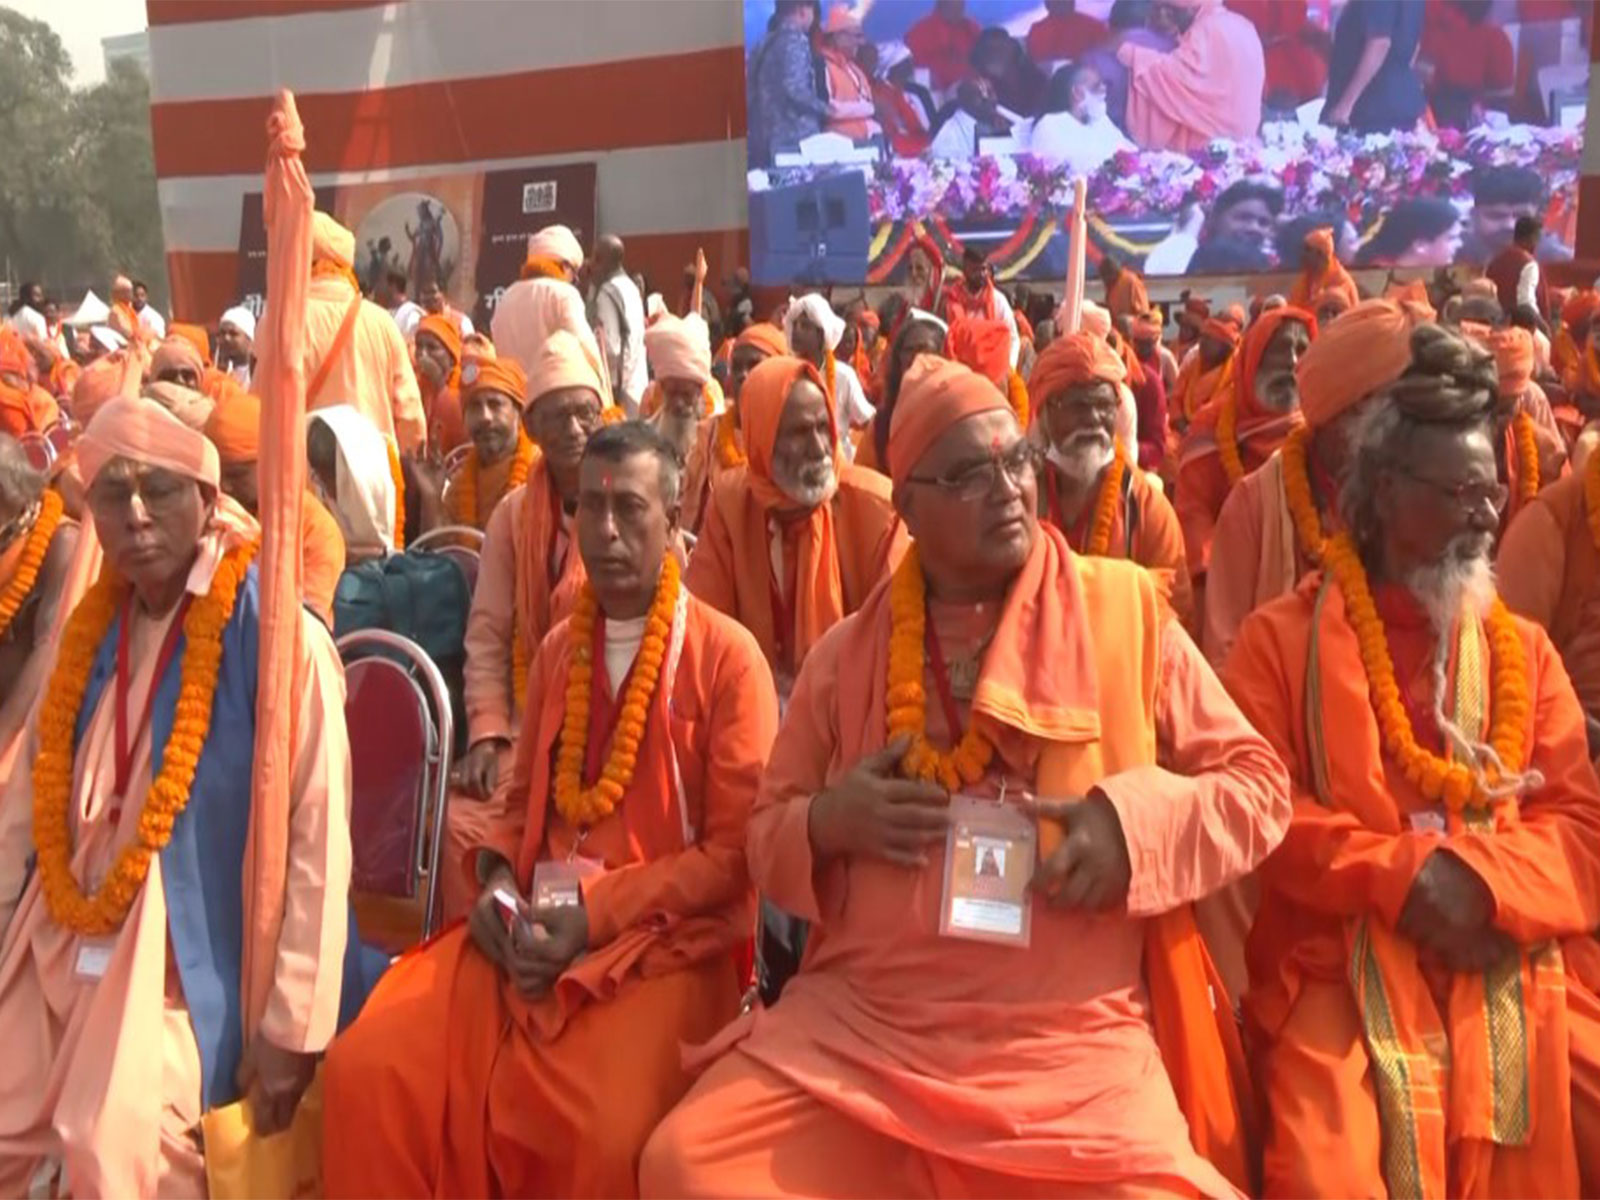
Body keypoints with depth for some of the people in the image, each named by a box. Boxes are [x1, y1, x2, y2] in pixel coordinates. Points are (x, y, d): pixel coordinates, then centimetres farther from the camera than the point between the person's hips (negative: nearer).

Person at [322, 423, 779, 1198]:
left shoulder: (727, 656, -4)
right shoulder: (557, 649, 16)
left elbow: (736, 852, -6)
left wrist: (599, 913, -14)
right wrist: (499, 882, 0)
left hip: (664, 939, -5)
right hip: (534, 928, 5)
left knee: (605, 1135, -29)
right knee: (364, 1070, -15)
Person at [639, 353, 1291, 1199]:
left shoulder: (1125, 609, 3)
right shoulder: (848, 651, 8)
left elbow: (1257, 784, 5)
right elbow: (768, 833, 15)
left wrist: (1136, 822, -14)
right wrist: (827, 822, -8)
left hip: (1073, 1038, -1)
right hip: (859, 1021, 2)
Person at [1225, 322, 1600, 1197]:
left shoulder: (1524, 649, 18)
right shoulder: (1282, 638, 5)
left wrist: (1486, 882, -12)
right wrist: (1398, 873, -15)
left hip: (1515, 969, 4)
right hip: (1345, 971, -4)